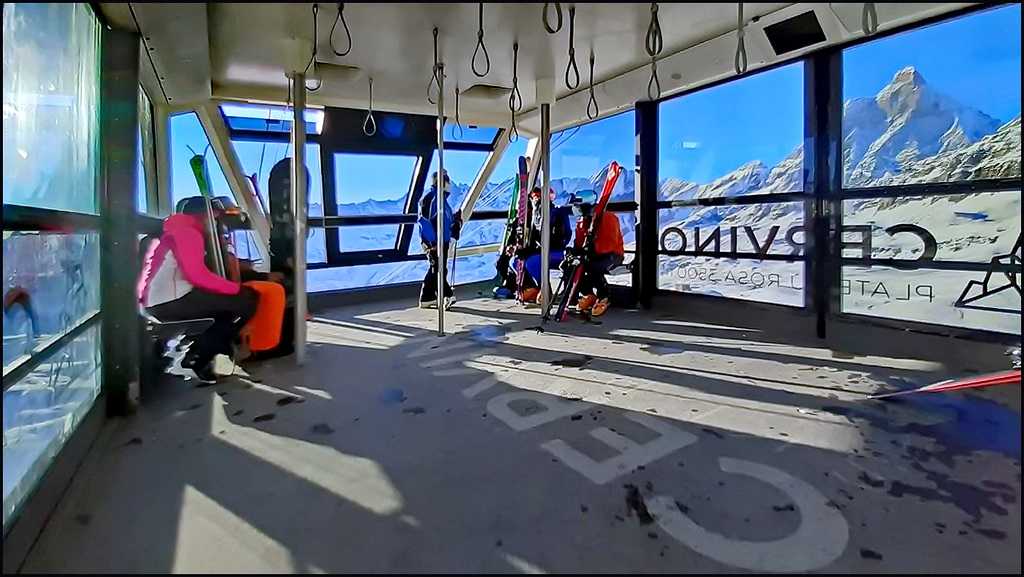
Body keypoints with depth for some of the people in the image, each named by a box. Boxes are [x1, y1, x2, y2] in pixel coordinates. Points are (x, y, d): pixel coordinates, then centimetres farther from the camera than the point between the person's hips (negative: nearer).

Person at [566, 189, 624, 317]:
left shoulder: (608, 218, -17)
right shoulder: (582, 221, 8)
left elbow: (611, 242, -27)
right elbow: (579, 242, 6)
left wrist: (593, 248, -40)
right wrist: (575, 250, -18)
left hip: (612, 254, -7)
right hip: (591, 254, 8)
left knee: (593, 268, -36)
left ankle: (604, 297, -12)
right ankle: (588, 294, 2)